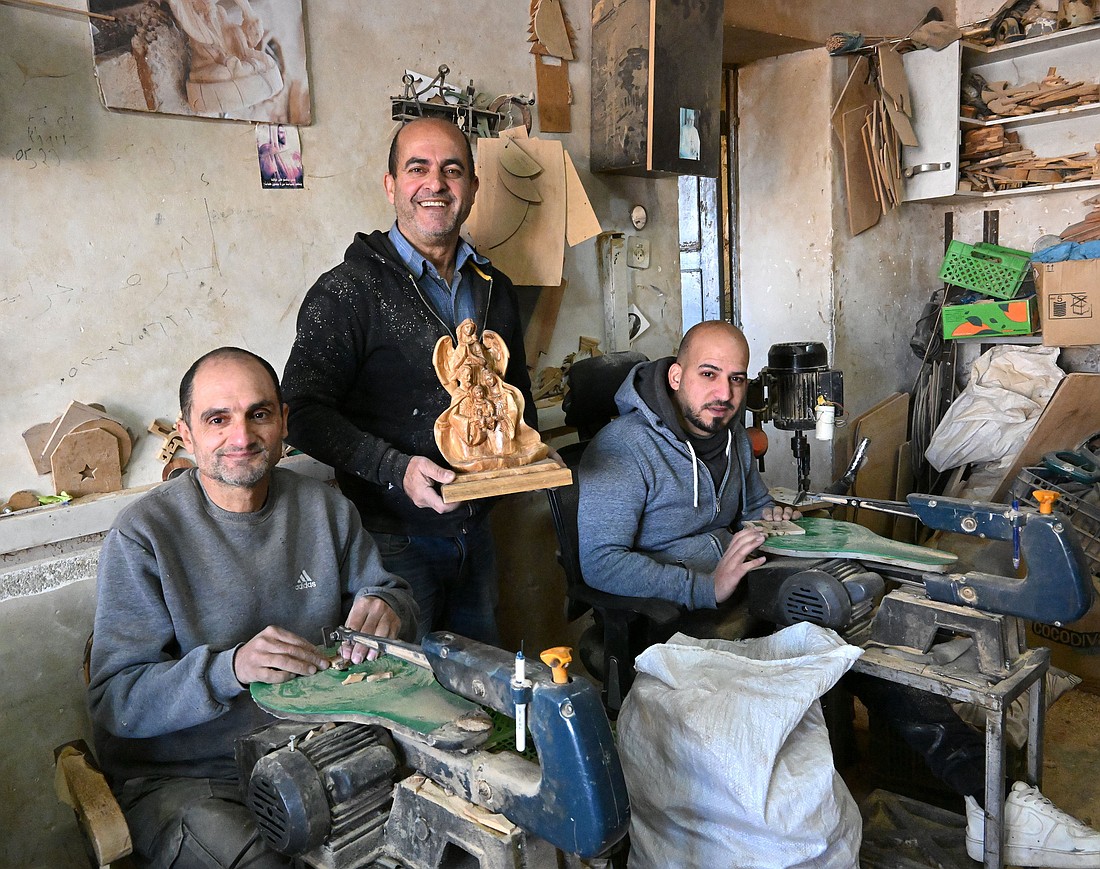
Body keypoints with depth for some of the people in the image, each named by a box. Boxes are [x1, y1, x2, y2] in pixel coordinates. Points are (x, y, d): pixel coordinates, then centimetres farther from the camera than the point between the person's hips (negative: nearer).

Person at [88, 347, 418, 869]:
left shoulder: (326, 508, 3)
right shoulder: (143, 536, -11)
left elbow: (386, 591, 12)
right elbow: (114, 701, -13)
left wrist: (386, 608, -13)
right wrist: (230, 668, -31)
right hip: (180, 779, -3)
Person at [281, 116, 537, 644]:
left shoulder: (494, 289, 9)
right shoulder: (348, 290, -11)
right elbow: (304, 413, -15)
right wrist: (394, 469, -26)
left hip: (474, 535, 6)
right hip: (392, 538, -6)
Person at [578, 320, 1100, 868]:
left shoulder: (730, 436, 13)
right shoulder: (621, 450, -12)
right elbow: (599, 561, -21)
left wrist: (769, 517, 7)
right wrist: (706, 587, -25)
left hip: (739, 591, 8)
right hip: (667, 616, -7)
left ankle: (992, 799, -16)